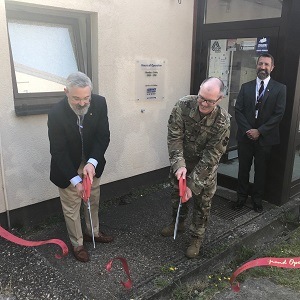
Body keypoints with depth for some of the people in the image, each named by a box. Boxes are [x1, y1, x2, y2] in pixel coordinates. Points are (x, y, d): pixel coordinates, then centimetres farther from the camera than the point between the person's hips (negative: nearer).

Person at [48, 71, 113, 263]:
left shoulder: (99, 103, -19)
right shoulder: (57, 114, -28)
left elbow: (103, 136, -16)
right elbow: (58, 151, -24)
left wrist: (92, 163, -29)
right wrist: (75, 180, -27)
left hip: (92, 164, 4)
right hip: (68, 167, -4)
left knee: (93, 201, 21)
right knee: (71, 207, 10)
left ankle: (93, 232, 46)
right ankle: (77, 244, 33)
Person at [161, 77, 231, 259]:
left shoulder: (223, 121, -28)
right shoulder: (184, 105, -23)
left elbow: (212, 155, -26)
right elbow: (174, 136, -21)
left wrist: (193, 185, -27)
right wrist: (179, 165, -34)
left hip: (206, 167, -2)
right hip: (182, 162, 3)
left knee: (202, 203, 9)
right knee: (177, 195, 21)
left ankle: (197, 239, 31)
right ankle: (178, 223, 48)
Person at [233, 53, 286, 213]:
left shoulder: (280, 88, -1)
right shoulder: (246, 87, 6)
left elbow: (279, 114, -7)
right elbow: (238, 110, 1)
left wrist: (259, 131, -14)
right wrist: (248, 130, -11)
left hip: (265, 137, -2)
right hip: (245, 135, 2)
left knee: (260, 170, 10)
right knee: (243, 168, 10)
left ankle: (257, 200, 26)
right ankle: (241, 197, 26)